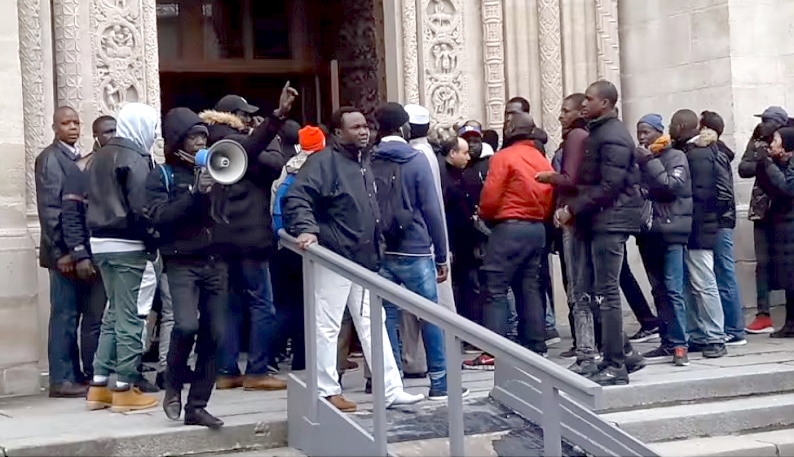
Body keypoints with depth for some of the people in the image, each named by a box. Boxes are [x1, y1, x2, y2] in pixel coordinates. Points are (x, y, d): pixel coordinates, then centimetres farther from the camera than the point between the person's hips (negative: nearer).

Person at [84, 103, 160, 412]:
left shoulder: (100, 156, 14)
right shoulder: (135, 159, -12)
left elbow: (93, 201, 13)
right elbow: (140, 210, -17)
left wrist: (97, 234, 15)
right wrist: (153, 248, -10)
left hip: (102, 243, 8)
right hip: (128, 246, -8)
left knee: (114, 312, 16)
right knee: (131, 316, -1)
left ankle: (100, 386, 16)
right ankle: (124, 389, 3)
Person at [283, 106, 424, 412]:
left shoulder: (364, 163, 17)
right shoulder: (324, 162, -10)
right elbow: (296, 198, -21)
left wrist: (376, 247, 23)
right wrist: (306, 229, -35)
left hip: (364, 260, 9)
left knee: (372, 324, 10)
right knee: (327, 326, -1)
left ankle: (391, 390, 14)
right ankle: (326, 392, 8)